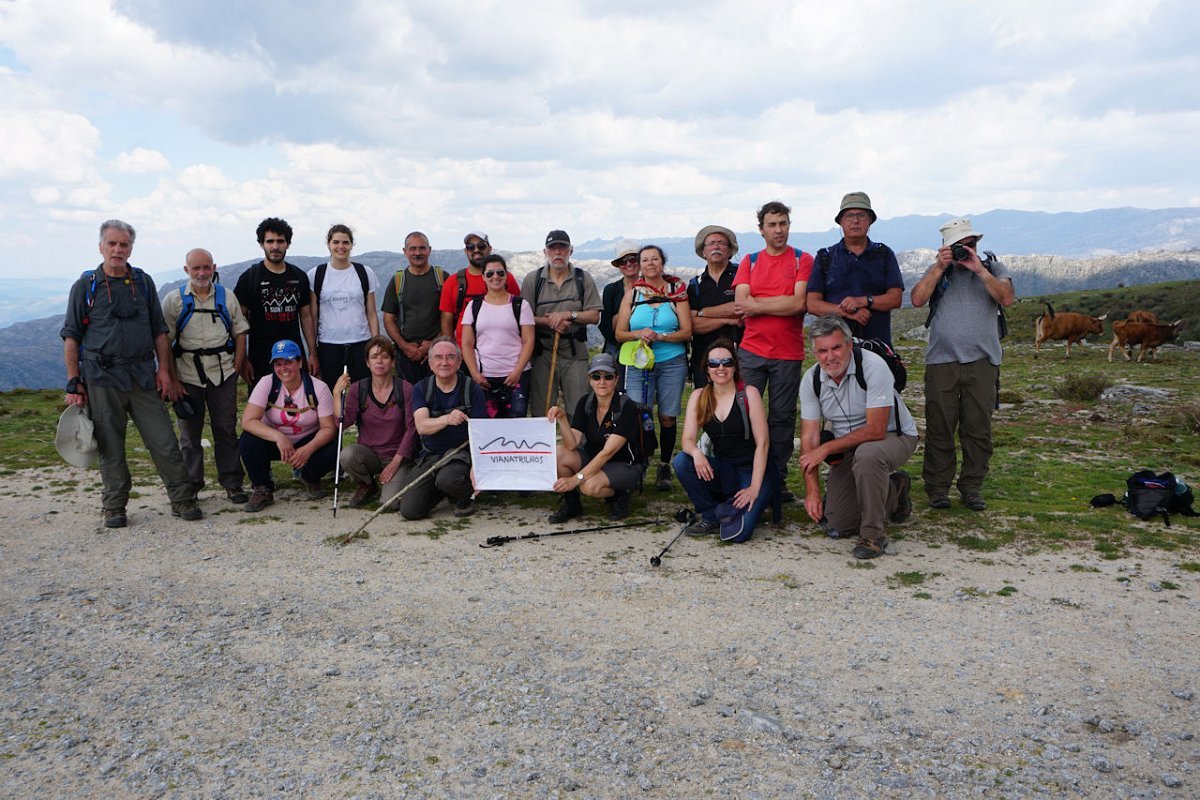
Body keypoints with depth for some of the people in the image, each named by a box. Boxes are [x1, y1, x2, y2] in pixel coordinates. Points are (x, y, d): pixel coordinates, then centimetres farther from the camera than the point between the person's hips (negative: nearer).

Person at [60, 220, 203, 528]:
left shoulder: (143, 282, 11)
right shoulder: (85, 286, 3)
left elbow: (159, 330, 13)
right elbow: (71, 337, 3)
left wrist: (164, 370, 4)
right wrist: (73, 382, -3)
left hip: (143, 375, 2)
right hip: (101, 378, -2)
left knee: (164, 441, -1)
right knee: (110, 446, 4)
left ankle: (183, 500, 8)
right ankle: (114, 508, 16)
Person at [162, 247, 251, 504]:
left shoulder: (227, 297, 8)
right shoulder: (174, 300, 2)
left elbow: (240, 334, 11)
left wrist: (236, 368, 1)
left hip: (223, 374, 1)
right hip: (188, 374, -1)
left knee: (226, 429, 5)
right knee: (189, 432, 6)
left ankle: (232, 483, 13)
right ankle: (190, 486, 16)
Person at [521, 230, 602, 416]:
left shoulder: (583, 279, 6)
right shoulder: (533, 279, 5)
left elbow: (594, 316, 1)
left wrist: (568, 314, -12)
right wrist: (548, 321, -16)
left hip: (575, 353, 0)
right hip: (542, 352, 0)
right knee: (541, 410, 5)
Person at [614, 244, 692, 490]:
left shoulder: (677, 292, 5)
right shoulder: (631, 294, 10)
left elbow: (686, 331, -1)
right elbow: (619, 333, 7)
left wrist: (660, 336, -16)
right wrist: (638, 334, -13)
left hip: (672, 362, 0)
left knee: (667, 417, 0)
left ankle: (664, 467, 16)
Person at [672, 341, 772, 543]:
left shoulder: (749, 394, -8)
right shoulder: (698, 397, 3)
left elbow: (763, 443, -11)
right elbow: (688, 439, -4)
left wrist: (754, 488, -18)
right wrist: (696, 452, -30)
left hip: (752, 469, -4)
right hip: (721, 470, 4)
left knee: (738, 533, -26)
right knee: (681, 461, -25)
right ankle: (710, 517, -6)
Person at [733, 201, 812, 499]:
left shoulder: (803, 260, 3)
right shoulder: (750, 261, 11)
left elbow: (798, 303, -11)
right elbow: (741, 302, -2)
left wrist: (756, 305, -7)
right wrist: (781, 304, -9)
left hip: (788, 353, -2)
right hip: (751, 351, 2)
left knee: (782, 417, 5)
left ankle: (778, 479, 14)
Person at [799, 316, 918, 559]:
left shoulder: (873, 366, -26)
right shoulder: (811, 380, -10)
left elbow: (875, 430, -29)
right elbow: (809, 437, -10)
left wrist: (826, 449, -25)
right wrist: (812, 490, -18)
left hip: (893, 437, -5)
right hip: (847, 448, 5)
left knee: (866, 453, -41)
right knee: (837, 527, 1)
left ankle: (873, 535, -21)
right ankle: (893, 490, 27)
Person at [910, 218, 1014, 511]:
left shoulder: (993, 267, 13)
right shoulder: (938, 270, 14)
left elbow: (1006, 298, -6)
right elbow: (917, 299, -3)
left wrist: (979, 269, -10)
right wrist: (940, 267, -7)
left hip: (982, 361, 0)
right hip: (941, 362, 0)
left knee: (978, 428, 2)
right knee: (939, 428, 0)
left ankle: (972, 487, 11)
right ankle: (937, 487, 8)